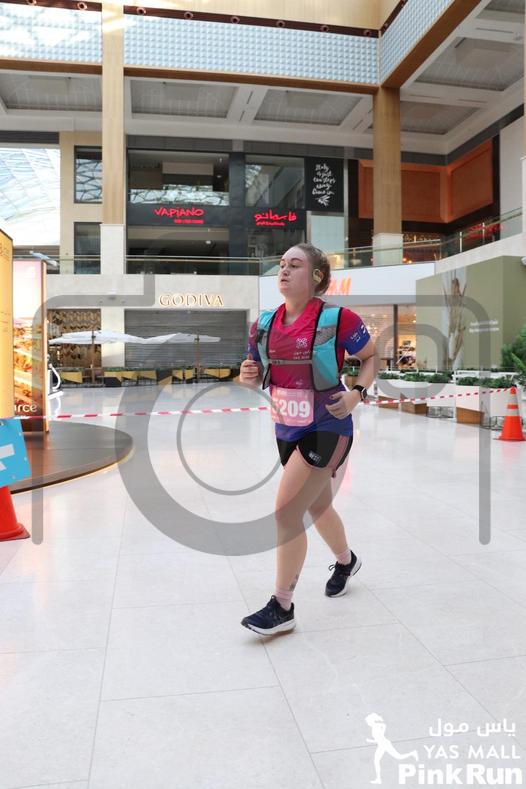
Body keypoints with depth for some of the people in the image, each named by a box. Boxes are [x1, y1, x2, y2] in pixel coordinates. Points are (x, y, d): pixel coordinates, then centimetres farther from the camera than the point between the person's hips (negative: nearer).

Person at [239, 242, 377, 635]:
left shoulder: (337, 318, -15)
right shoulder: (264, 324, 0)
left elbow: (372, 357, -1)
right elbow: (259, 377, 11)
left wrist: (357, 393, -16)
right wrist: (248, 375, -12)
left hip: (327, 430, -6)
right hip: (287, 431, 6)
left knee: (286, 511, -11)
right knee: (317, 506, 22)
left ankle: (282, 607, 5)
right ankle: (346, 561, 52)